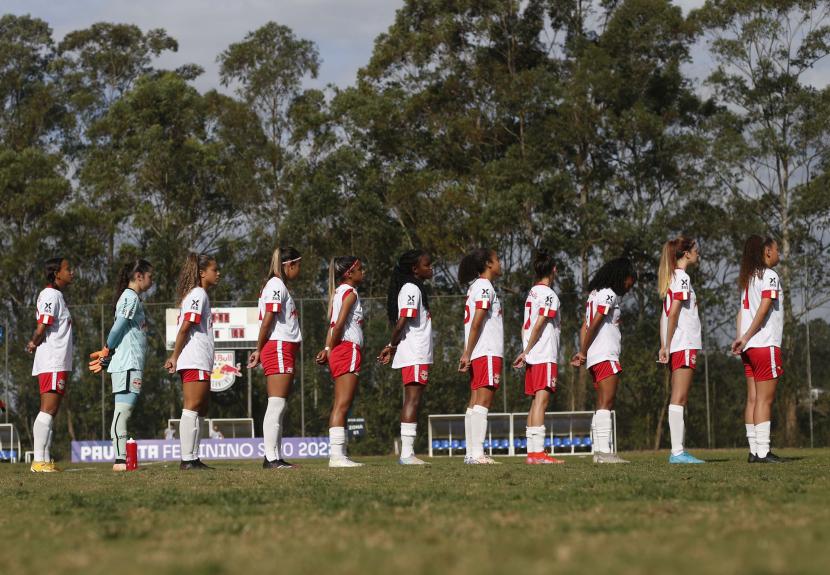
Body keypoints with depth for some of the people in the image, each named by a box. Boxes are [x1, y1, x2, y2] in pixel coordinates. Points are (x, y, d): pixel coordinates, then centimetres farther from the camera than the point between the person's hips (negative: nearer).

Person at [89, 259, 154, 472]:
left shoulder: (133, 298, 22)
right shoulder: (130, 297, -9)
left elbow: (118, 330, 19)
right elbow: (118, 327, -14)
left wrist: (106, 354, 13)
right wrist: (107, 352, -3)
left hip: (132, 364, 10)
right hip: (127, 364, -10)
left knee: (125, 409, 7)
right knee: (123, 408, -13)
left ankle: (122, 458, 7)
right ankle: (120, 459, -18)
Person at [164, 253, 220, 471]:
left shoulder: (199, 294, 22)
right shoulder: (198, 294, -9)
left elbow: (183, 328, 18)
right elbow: (185, 327, -14)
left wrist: (175, 357, 13)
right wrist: (175, 357, -12)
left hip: (200, 362, 10)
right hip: (195, 361, -10)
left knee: (200, 410, 11)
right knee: (192, 408, -11)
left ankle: (194, 459, 12)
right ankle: (187, 459, -12)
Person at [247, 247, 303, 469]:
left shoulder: (277, 285, 22)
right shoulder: (277, 285, -8)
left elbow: (266, 320, 17)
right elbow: (268, 320, -13)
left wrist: (259, 350, 11)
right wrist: (260, 349, -8)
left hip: (283, 351, 10)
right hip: (279, 347, -10)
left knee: (279, 406, 9)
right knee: (276, 405, -12)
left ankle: (276, 457, 9)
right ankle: (271, 457, -16)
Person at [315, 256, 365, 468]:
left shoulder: (338, 292, 20)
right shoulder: (350, 292, -8)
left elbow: (333, 325, 13)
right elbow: (339, 325, -16)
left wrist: (328, 349, 5)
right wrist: (330, 350, -7)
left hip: (339, 352, 9)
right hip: (348, 349, -9)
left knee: (339, 406, 9)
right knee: (342, 405, -13)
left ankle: (337, 454, 9)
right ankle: (337, 455, -17)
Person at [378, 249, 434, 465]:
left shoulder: (414, 288, 20)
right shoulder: (411, 289, -11)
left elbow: (402, 323, 17)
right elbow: (402, 321, -18)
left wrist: (392, 346, 9)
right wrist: (392, 346, -6)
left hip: (415, 355, 10)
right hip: (415, 355, -10)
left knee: (411, 401, 8)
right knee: (412, 400, -11)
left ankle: (406, 453, 9)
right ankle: (407, 453, -14)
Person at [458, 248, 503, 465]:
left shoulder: (474, 286, 20)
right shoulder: (485, 287, -9)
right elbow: (477, 322, -15)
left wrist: (467, 354, 17)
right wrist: (467, 354, -18)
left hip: (477, 353, 10)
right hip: (487, 352, -10)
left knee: (475, 402, 7)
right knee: (483, 400, -13)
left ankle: (471, 453, 7)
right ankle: (477, 453, -19)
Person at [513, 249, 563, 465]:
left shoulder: (532, 293, 16)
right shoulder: (549, 295, -9)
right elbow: (539, 325, -14)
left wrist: (525, 351, 15)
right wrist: (526, 352, -10)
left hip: (533, 357, 9)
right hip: (545, 356, -9)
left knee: (536, 402, 10)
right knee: (541, 400, -13)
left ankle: (532, 451, 10)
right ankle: (537, 452, -20)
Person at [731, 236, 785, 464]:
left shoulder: (749, 278, 18)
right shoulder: (770, 276, -8)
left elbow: (742, 312, 13)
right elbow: (764, 309, -17)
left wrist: (739, 338, 5)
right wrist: (746, 338, -15)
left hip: (750, 347, 9)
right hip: (765, 344, -9)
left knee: (753, 399, 7)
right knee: (765, 399, -9)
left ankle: (754, 451, 7)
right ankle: (763, 451, -12)